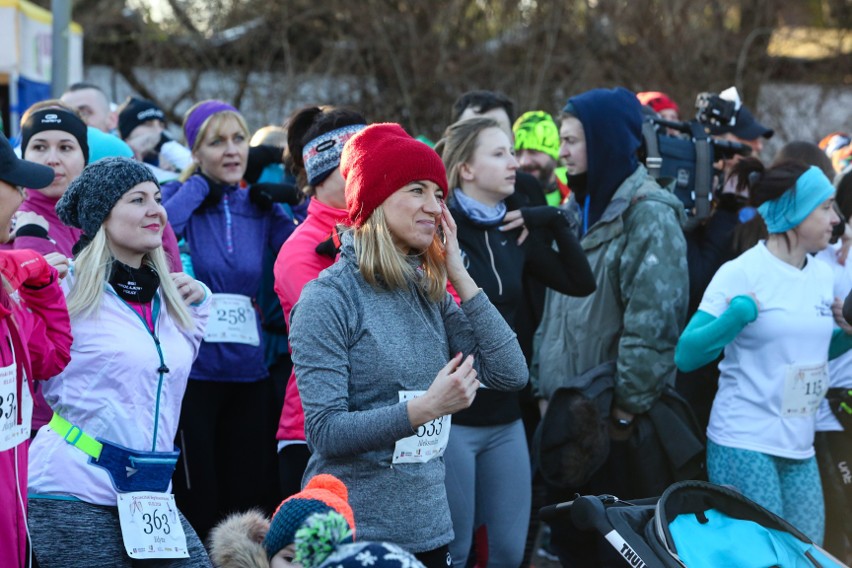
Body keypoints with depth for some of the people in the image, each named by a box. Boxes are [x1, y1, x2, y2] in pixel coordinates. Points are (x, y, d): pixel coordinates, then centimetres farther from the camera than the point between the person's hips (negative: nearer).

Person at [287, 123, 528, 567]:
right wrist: (425, 407, -27)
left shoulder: (429, 293, 8)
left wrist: (460, 276, -3)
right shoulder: (328, 300, -11)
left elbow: (510, 374, 0)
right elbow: (325, 432, -17)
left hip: (429, 529, 6)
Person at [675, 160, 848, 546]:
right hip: (744, 445, -6)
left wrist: (847, 334, 5)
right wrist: (737, 315, -27)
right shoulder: (741, 273, -10)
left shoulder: (822, 275, 8)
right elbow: (685, 355, -13)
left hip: (799, 447, 7)